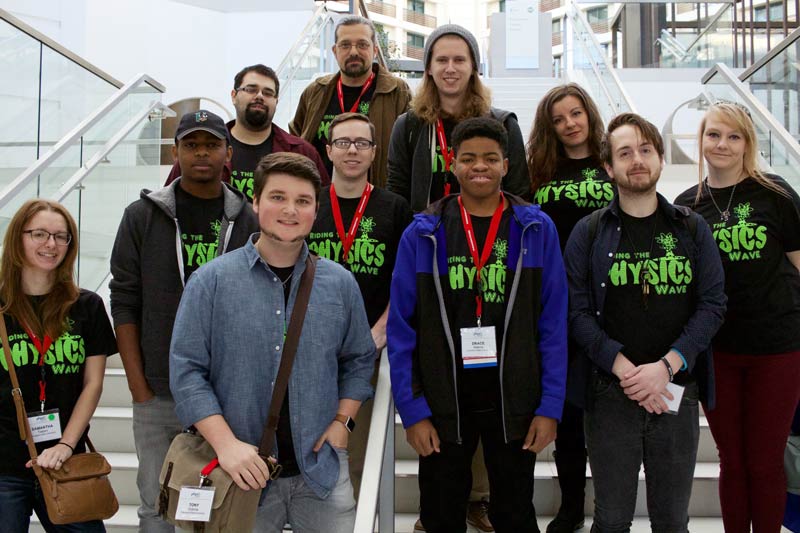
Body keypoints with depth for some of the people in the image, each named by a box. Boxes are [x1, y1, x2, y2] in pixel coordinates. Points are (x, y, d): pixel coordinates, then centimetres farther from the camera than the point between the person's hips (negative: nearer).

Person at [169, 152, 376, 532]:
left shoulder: (339, 283, 4)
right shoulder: (211, 281, -5)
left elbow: (359, 359, 12)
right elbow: (186, 369, -7)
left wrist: (341, 421, 0)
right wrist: (226, 444, -15)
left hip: (321, 470, 2)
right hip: (243, 473, -2)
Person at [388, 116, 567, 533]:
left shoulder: (537, 229, -1)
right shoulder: (422, 234, -2)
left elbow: (554, 324, -2)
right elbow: (400, 329, -3)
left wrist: (550, 406, -6)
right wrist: (411, 410, -7)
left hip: (514, 403, 0)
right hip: (441, 404, 0)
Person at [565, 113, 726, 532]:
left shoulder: (692, 229, 6)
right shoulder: (588, 233, 2)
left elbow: (712, 304, 0)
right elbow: (577, 312, -5)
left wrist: (665, 366, -13)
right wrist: (625, 369, -16)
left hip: (677, 391, 1)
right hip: (610, 392, -1)